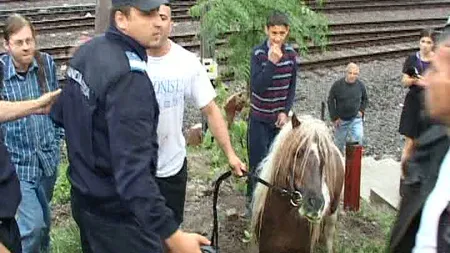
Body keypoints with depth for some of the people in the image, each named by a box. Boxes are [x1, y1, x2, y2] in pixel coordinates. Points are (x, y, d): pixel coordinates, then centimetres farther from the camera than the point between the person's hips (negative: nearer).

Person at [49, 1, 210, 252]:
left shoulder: (87, 52, 0)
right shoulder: (128, 76, -28)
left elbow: (60, 113, 16)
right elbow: (132, 169, -35)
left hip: (84, 197, 9)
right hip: (117, 212, -9)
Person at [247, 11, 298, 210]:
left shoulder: (291, 54, -4)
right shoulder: (258, 53, -16)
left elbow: (292, 87, 4)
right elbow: (257, 87, -25)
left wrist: (285, 112, -5)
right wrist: (272, 62, -32)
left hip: (280, 117, 4)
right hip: (259, 118, -3)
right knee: (258, 160, 0)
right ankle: (252, 198, 15)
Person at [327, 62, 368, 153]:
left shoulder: (360, 85, -6)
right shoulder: (337, 85, -14)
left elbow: (365, 99, 12)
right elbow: (330, 101, -7)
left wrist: (361, 110, -3)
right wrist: (334, 117, -9)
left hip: (356, 119, 1)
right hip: (340, 120, -1)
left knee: (358, 139, -17)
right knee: (339, 142, 15)